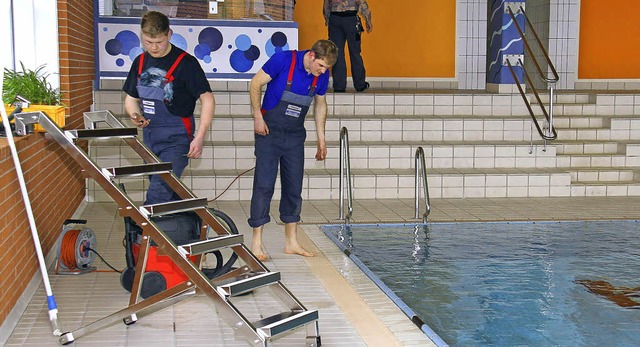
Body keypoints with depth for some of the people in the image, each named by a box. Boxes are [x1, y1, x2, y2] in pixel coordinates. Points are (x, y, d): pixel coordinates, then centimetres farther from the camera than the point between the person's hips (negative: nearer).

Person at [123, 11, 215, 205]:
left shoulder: (185, 63, -11)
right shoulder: (140, 62, 9)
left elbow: (207, 99, -13)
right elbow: (131, 98, 19)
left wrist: (199, 138, -21)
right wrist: (135, 115, -5)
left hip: (176, 139, -7)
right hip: (149, 138, 7)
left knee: (157, 195, -17)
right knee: (171, 197, 15)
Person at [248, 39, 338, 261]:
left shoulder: (322, 75, -3)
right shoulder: (283, 60, -17)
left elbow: (320, 105, 12)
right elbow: (255, 84, -8)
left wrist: (321, 139, 11)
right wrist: (257, 116, -13)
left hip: (295, 136, 5)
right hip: (269, 132, -5)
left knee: (294, 188, 6)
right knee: (264, 185, -6)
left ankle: (291, 242, 15)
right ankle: (256, 243, 0)